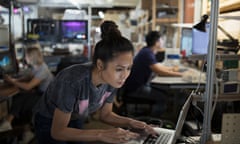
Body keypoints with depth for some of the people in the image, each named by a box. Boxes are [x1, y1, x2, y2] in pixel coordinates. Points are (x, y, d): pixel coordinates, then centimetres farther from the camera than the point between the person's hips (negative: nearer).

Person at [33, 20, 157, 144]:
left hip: (76, 121, 5)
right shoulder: (72, 81, -39)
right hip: (49, 123, -4)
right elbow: (58, 131, -31)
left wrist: (130, 122, -21)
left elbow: (105, 114, -4)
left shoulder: (111, 80, -20)